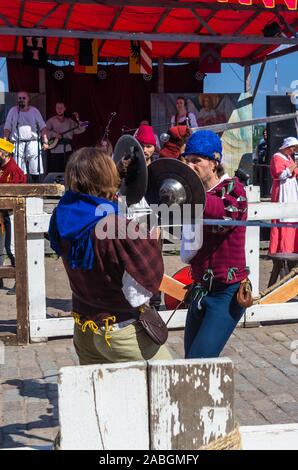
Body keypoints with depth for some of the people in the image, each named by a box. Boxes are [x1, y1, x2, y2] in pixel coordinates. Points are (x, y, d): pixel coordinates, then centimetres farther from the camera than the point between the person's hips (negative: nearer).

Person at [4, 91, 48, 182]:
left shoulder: (34, 111, 9)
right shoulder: (13, 111, 8)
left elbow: (42, 127, 8)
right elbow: (7, 128, 7)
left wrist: (45, 141, -3)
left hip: (33, 142, 0)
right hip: (18, 143, 0)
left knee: (35, 170, -3)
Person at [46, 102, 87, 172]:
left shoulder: (69, 121, 15)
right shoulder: (51, 121, 7)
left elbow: (81, 130, 9)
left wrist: (78, 120, -6)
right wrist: (54, 134, -19)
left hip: (67, 151, 2)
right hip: (55, 151, -2)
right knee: (54, 172, -4)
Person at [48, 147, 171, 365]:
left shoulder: (65, 216, -5)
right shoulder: (118, 228, -27)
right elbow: (139, 293, -20)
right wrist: (151, 239, -12)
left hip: (83, 330, 7)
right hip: (121, 332, -7)